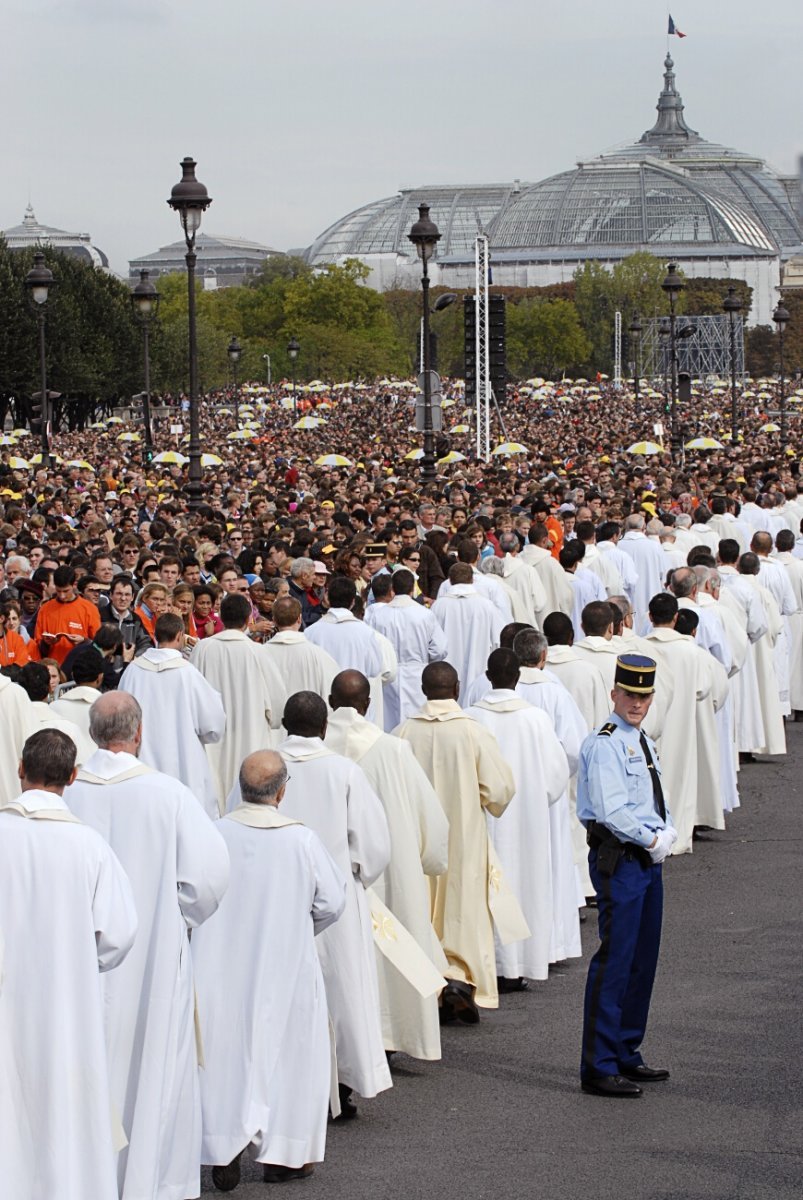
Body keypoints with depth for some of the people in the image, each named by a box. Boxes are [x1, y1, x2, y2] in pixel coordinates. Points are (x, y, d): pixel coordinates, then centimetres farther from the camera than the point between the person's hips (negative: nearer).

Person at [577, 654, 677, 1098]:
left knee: (642, 961, 14)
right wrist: (652, 840, -12)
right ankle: (598, 1068, -5)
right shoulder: (604, 744, -13)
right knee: (614, 961, -9)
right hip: (618, 860, -10)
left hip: (648, 860, 10)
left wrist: (667, 834, 0)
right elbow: (610, 810, -21)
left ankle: (626, 1055, 24)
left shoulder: (644, 744, 16)